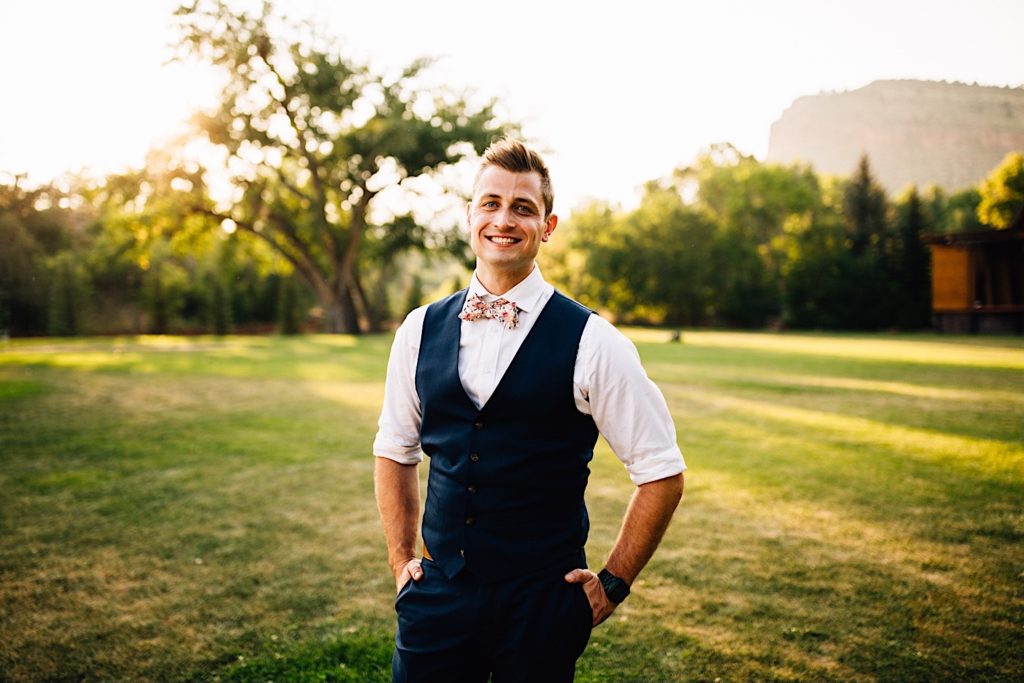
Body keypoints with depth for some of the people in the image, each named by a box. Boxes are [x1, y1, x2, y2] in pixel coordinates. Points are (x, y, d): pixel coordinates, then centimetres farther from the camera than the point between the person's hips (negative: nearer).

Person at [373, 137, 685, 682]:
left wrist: (613, 582, -3)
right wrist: (402, 559, 9)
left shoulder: (590, 343, -11)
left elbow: (661, 473, -5)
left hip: (543, 603, -2)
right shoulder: (420, 331, 0)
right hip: (437, 594, 3)